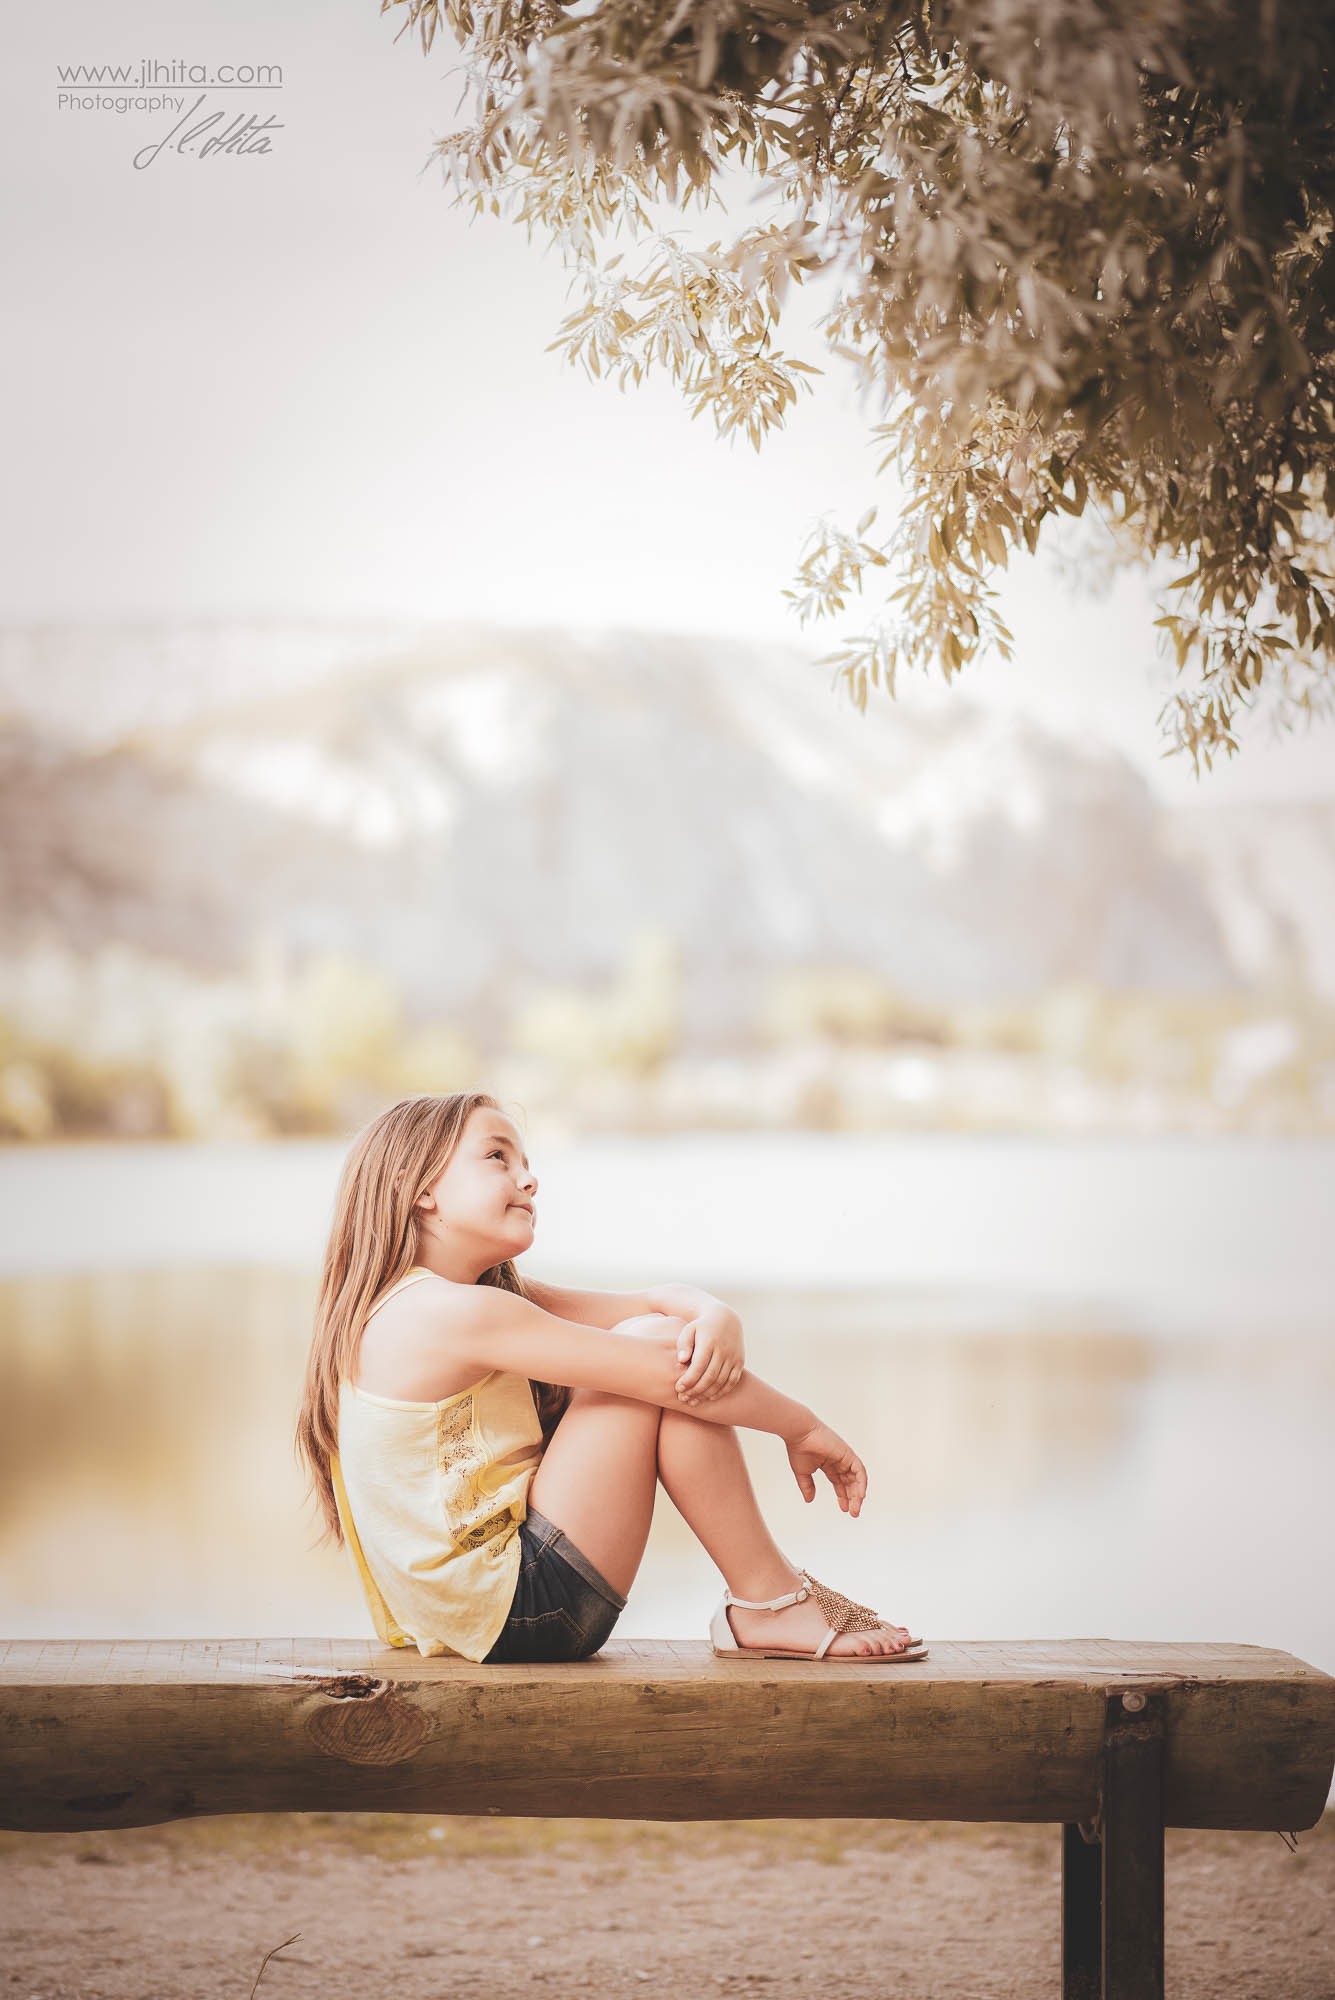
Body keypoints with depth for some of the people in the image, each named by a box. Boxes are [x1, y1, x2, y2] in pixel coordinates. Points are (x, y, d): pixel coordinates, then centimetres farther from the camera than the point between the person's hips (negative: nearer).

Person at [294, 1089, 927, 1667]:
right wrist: (803, 1427, -8)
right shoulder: (453, 1311, -17)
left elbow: (666, 1301, 7)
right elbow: (669, 1372, -19)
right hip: (520, 1612, -10)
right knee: (663, 1355, -12)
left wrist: (717, 1319, -16)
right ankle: (770, 1603, -3)